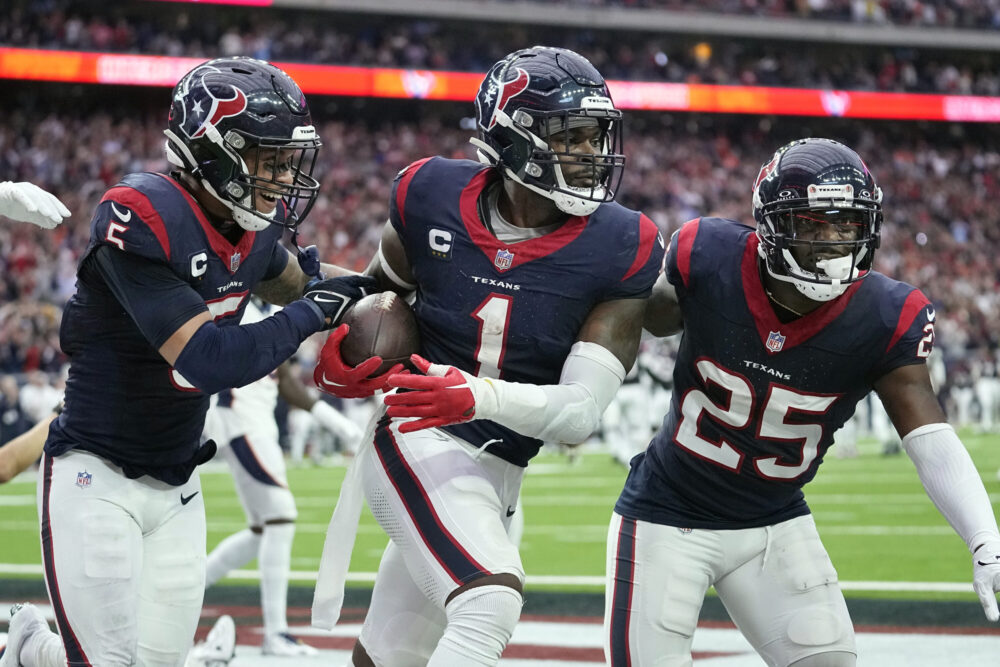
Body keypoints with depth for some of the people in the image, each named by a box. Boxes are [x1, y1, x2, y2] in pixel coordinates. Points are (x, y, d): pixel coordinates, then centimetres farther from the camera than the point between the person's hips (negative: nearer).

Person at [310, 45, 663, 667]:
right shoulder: (435, 196, -8)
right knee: (491, 604, -28)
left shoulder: (622, 249, -11)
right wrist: (341, 345, -3)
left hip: (498, 476, 3)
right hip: (419, 445, -3)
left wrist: (479, 396, -31)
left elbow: (581, 412, -15)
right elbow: (385, 287, 17)